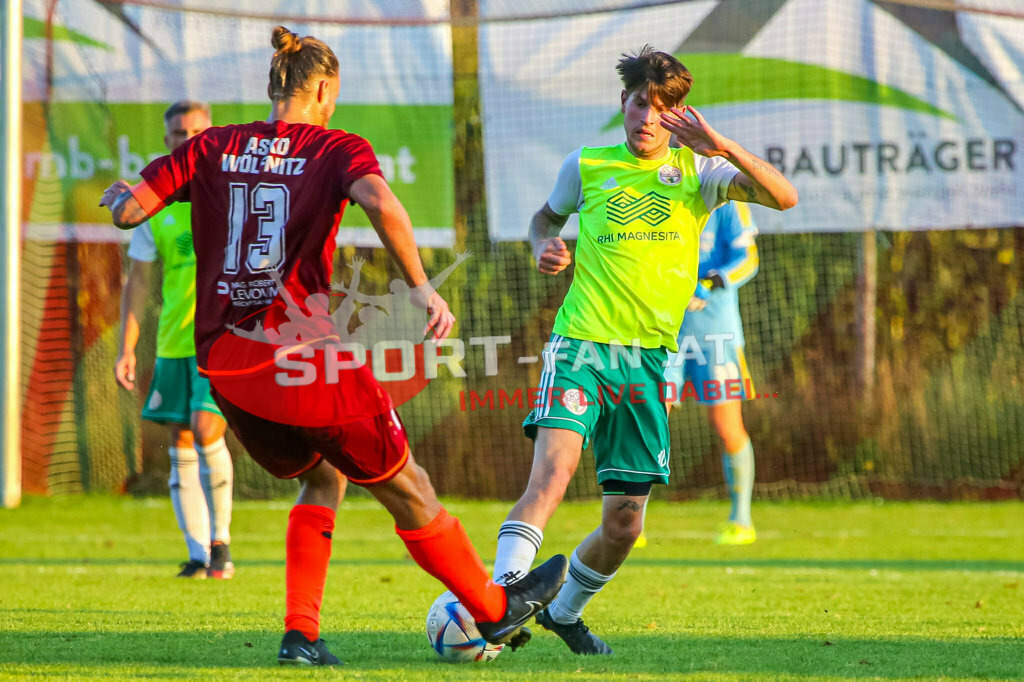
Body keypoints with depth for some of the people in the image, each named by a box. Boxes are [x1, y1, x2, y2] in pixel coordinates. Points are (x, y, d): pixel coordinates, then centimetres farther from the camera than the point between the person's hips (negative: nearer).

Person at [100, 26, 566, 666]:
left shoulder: (212, 148, 8)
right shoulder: (337, 149, -2)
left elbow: (129, 210, 2)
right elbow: (380, 204, -23)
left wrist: (119, 197, 25)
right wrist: (421, 286, -17)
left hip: (224, 361, 5)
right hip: (305, 355, -5)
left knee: (321, 477, 27)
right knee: (406, 487, 12)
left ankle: (301, 634, 15)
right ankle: (496, 611, 25)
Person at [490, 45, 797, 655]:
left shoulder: (696, 172, 4)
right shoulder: (587, 167, 6)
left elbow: (784, 197, -11)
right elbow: (546, 218, 28)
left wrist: (721, 147, -25)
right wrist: (546, 249, 4)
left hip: (647, 359, 2)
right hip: (581, 346, -2)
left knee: (625, 524, 6)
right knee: (553, 472, -28)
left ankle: (565, 611, 31)